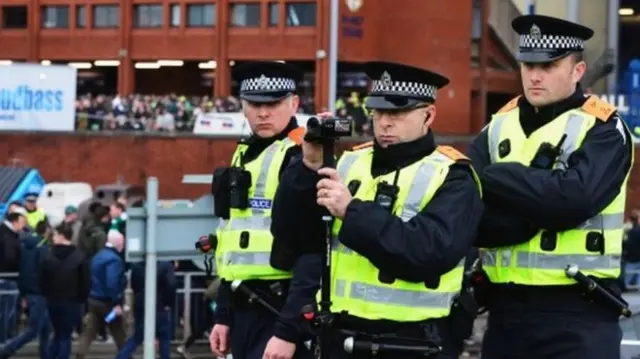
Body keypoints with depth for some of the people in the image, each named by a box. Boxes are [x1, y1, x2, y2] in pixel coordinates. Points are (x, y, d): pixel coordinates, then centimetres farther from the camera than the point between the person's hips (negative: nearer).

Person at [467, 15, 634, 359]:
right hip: (505, 309, 5)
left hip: (577, 315, -5)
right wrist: (540, 208, -17)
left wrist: (493, 176, -13)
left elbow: (574, 197, -21)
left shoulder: (603, 129, -3)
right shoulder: (498, 127, 9)